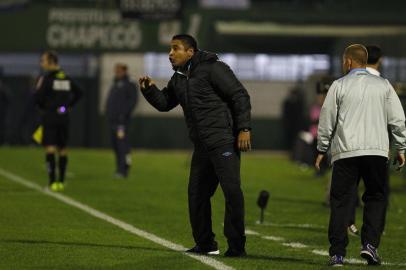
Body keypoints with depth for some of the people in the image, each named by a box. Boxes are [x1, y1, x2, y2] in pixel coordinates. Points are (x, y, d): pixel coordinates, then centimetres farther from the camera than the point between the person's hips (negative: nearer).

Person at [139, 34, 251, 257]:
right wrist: (149, 89, 2)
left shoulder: (213, 69, -10)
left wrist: (244, 129, -17)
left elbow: (240, 96, -12)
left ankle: (237, 246, -9)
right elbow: (164, 103, 22)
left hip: (224, 141, -9)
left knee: (231, 190, -12)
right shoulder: (178, 79, 15)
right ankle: (205, 245, 21)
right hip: (202, 146, 9)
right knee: (196, 194, 10)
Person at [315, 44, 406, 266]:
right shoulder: (383, 85, 9)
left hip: (345, 152, -1)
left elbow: (326, 120, 5)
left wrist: (322, 150, 15)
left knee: (341, 201, 2)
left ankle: (337, 253, -2)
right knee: (376, 198, 12)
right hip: (377, 151, 1)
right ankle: (370, 244, -4)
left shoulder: (339, 86, 4)